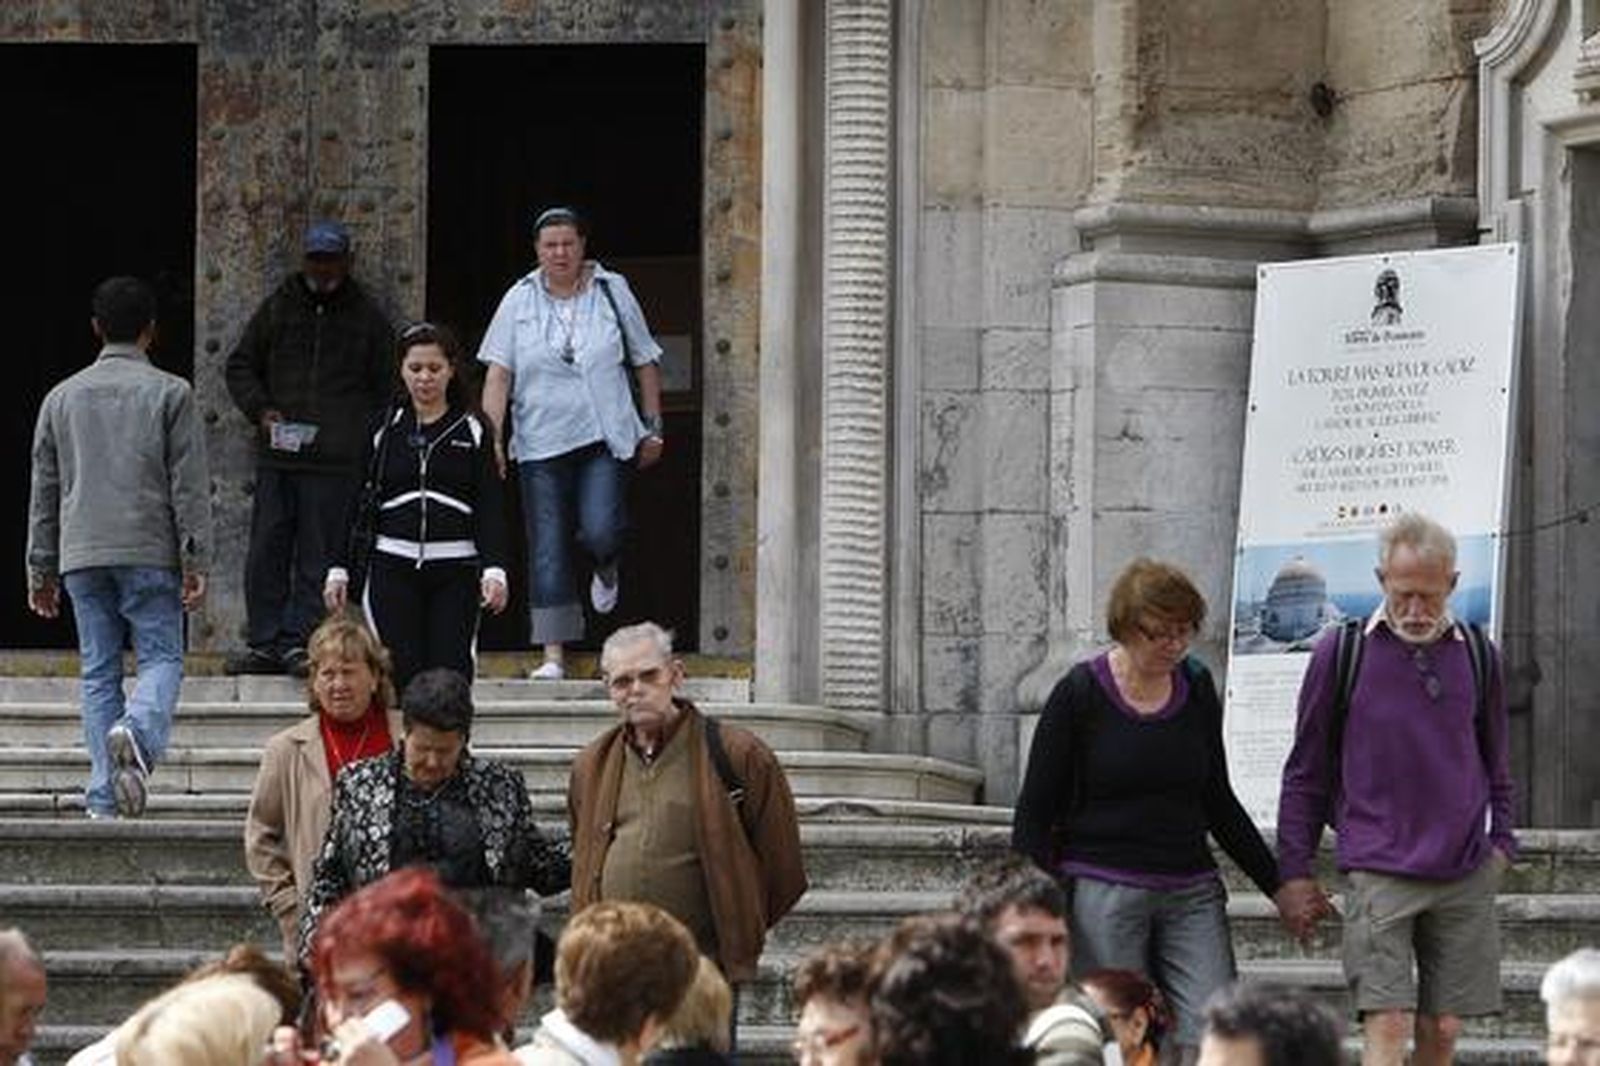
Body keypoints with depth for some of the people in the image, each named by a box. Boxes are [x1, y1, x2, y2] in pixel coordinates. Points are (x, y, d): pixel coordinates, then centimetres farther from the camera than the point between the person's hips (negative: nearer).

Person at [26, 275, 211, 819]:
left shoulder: (62, 397, 11)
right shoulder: (170, 393, 0)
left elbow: (44, 492, 14)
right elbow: (189, 487, -4)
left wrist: (41, 570, 19)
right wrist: (195, 563, -2)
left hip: (81, 556, 3)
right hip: (149, 551, -3)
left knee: (98, 672, 6)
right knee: (161, 657, 1)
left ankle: (103, 796, 0)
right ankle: (137, 732, -30)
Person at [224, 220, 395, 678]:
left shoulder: (367, 318, 10)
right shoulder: (277, 308, 12)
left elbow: (384, 388, 14)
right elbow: (239, 366, 18)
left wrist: (367, 441, 1)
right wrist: (260, 410, 0)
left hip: (335, 462, -2)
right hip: (277, 454, 2)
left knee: (318, 555, -3)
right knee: (266, 552, 1)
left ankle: (297, 640, 1)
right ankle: (264, 643, 7)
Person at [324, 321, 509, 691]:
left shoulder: (471, 430, 5)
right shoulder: (386, 429, 9)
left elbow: (490, 507, 1)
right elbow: (359, 504, 12)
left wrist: (494, 570, -11)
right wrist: (339, 568, 7)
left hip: (455, 570, -1)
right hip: (393, 568, 1)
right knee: (399, 673, -6)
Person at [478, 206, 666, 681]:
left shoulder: (612, 291, 4)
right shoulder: (520, 300, 2)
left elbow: (645, 362, 13)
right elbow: (498, 374, -1)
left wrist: (653, 427, 13)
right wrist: (491, 437, -11)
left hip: (605, 437, -1)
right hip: (542, 443, 1)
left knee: (600, 532, -16)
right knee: (548, 549, -1)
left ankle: (606, 570, 23)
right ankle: (553, 655, 3)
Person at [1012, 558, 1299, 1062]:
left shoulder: (1197, 689, 9)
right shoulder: (1080, 695, -3)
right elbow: (1035, 814, 0)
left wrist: (1277, 886, 21)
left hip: (1191, 893, 4)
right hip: (1102, 891, -4)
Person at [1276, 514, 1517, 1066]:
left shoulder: (1477, 656, 9)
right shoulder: (1341, 653, 0)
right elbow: (1306, 773, 7)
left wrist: (1501, 841, 9)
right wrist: (1295, 870, 5)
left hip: (1465, 876, 3)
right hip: (1379, 871, -3)